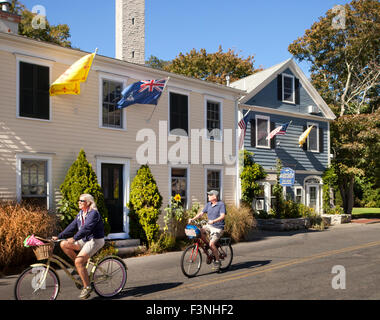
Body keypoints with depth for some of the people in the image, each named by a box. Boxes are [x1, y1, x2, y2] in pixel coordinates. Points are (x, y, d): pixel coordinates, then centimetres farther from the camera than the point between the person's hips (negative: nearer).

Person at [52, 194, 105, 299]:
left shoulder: (93, 213, -17)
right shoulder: (80, 214, 11)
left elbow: (86, 228, -29)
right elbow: (71, 227, 10)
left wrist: (74, 238, -38)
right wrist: (58, 237, 3)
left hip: (95, 241, -9)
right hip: (84, 240, 9)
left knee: (78, 261, -21)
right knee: (64, 244, -6)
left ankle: (87, 287, -7)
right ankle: (81, 266, 6)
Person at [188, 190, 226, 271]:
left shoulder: (221, 204, -11)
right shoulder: (208, 204, 8)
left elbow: (222, 216, -22)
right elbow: (201, 213, 6)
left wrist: (213, 221, -37)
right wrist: (192, 219, -8)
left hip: (218, 228, -6)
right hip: (209, 225, 6)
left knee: (212, 244, -20)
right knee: (200, 231, -23)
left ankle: (217, 261, 0)